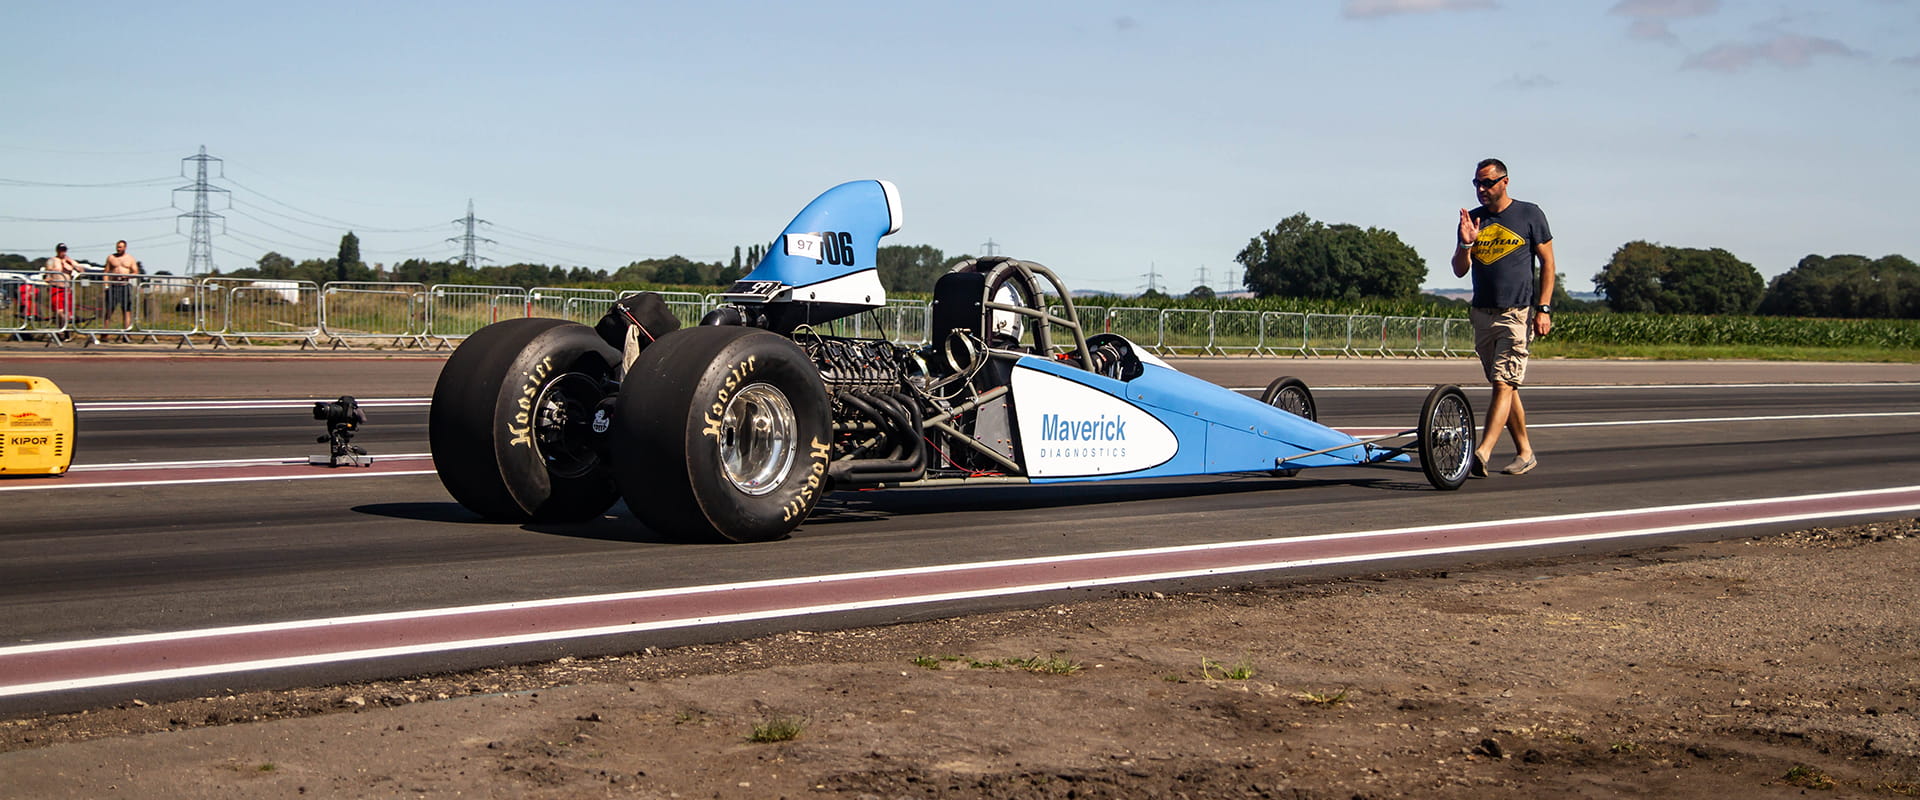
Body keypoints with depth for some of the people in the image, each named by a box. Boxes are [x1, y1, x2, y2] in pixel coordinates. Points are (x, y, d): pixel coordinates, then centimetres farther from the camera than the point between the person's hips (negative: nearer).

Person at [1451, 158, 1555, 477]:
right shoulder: (1472, 219, 11)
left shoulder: (1529, 214, 0)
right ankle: (1525, 452, 18)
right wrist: (1466, 244, -11)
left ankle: (1482, 452, -24)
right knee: (1505, 387, 9)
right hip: (1483, 315, 5)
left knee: (1503, 384, -14)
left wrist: (1543, 309, -8)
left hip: (1517, 314, -5)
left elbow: (1547, 262, 1)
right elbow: (1460, 271, 9)